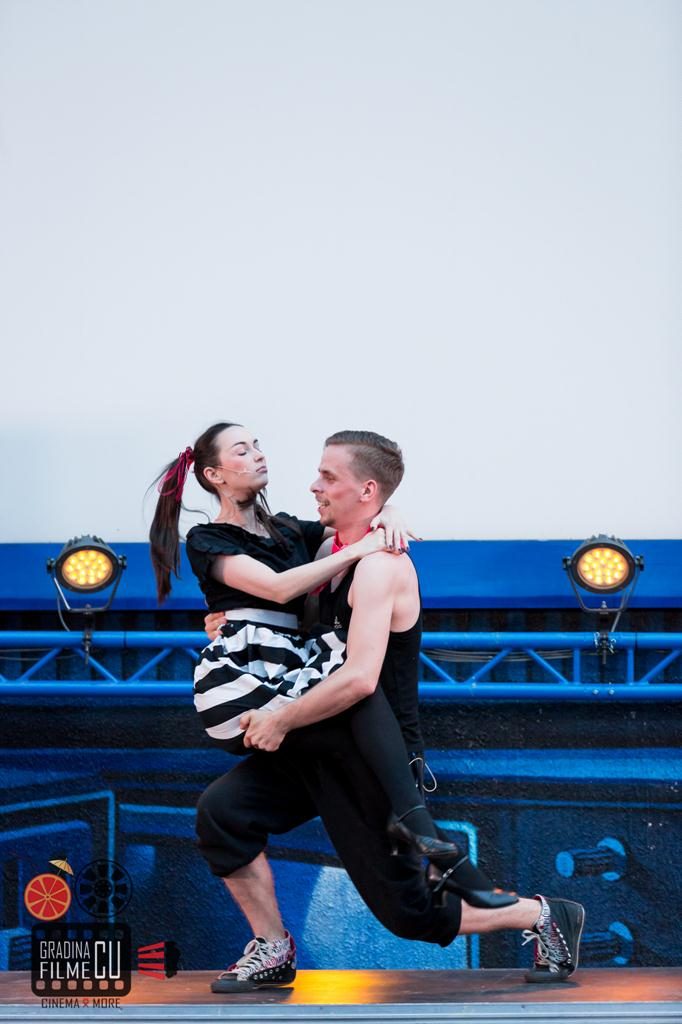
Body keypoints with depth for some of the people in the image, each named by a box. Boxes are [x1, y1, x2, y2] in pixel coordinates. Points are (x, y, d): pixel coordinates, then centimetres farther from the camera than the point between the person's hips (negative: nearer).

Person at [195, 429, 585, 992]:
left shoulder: (380, 566, -21)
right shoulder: (337, 551, 7)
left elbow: (359, 679, -32)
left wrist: (282, 721, -22)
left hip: (371, 757, -8)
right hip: (322, 746, 8)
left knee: (409, 911, 0)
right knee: (222, 809, -8)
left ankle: (542, 916, 21)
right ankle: (273, 951, 5)